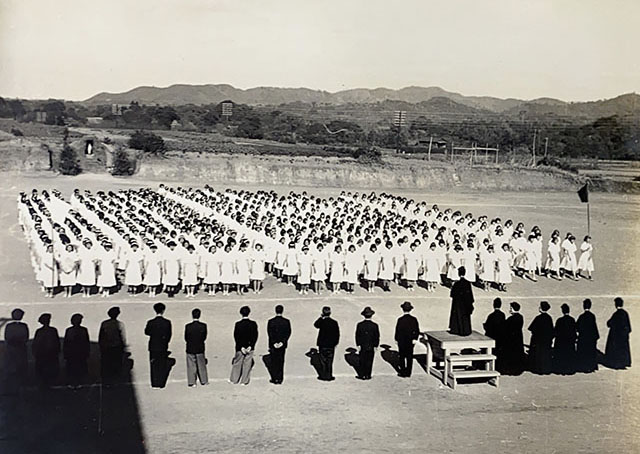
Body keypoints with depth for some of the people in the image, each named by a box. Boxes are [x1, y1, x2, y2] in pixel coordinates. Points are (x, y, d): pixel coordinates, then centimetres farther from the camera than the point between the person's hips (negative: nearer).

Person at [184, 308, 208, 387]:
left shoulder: (188, 326, -11)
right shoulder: (203, 326, -10)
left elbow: (186, 338, -3)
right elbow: (204, 337, -2)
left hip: (190, 349, -1)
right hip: (200, 348, 1)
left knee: (191, 366, 8)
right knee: (201, 365, 13)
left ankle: (191, 382, 8)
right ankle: (204, 381, 20)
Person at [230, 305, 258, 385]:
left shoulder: (238, 324, -10)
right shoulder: (253, 324, -6)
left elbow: (236, 336, -10)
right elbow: (255, 336, -8)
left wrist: (241, 347, -8)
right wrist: (250, 347, -8)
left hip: (240, 348, -1)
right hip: (250, 347, 1)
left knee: (237, 363, 13)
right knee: (247, 364, 10)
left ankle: (234, 380, 22)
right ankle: (245, 381, 13)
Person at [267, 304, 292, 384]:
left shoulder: (271, 321, -7)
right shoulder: (286, 321, -3)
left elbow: (270, 333, -9)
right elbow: (288, 333, -7)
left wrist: (274, 343, -9)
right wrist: (282, 342, -9)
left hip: (273, 345, -1)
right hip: (283, 345, 1)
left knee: (274, 362, 7)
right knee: (281, 361, 9)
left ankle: (274, 378, 7)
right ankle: (280, 379, 9)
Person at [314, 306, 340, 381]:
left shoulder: (322, 322, -12)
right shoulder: (334, 322, -4)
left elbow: (316, 325, 11)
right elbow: (337, 334, 0)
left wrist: (321, 318, 7)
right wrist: (335, 342, 10)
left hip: (322, 344, -2)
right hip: (331, 345, 2)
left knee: (323, 361, 6)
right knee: (329, 361, 8)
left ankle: (323, 375, 8)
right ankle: (329, 376, 10)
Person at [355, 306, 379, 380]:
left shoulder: (359, 325, -8)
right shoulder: (375, 325, -8)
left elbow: (357, 336, -4)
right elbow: (377, 337, -4)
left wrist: (358, 345, 2)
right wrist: (375, 345, 4)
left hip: (362, 347, 0)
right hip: (371, 347, 0)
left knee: (362, 362, 9)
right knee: (369, 362, 8)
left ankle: (362, 375, 11)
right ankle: (367, 375, 11)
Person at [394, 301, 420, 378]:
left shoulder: (400, 320, -17)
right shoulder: (414, 319, -7)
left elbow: (397, 331, -10)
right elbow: (417, 331, -3)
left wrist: (396, 339, 2)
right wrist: (415, 338, 6)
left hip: (402, 341, -3)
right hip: (411, 342, 3)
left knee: (402, 357, 10)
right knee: (409, 357, 12)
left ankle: (403, 373, 14)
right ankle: (408, 373, 19)